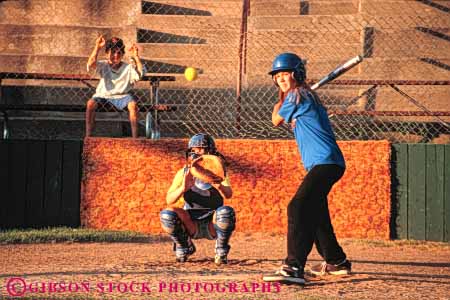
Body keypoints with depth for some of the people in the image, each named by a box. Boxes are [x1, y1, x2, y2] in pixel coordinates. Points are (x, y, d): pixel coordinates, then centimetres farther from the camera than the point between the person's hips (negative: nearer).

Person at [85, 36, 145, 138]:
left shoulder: (128, 68, 4)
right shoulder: (103, 65, 3)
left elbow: (140, 72, -13)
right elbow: (91, 64, -17)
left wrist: (136, 56, -17)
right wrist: (97, 47, -22)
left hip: (121, 96, 0)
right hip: (103, 95, 0)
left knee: (133, 105, -31)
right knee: (90, 104, -29)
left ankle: (135, 137, -23)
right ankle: (88, 136, -19)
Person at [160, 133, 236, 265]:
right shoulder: (184, 173, -2)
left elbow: (228, 195, -23)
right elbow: (169, 200, -13)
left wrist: (219, 186, -47)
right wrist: (183, 188, -34)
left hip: (212, 225, -1)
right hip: (190, 225, 1)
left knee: (226, 212, -32)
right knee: (166, 214, -26)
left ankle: (221, 251, -7)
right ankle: (184, 247, 2)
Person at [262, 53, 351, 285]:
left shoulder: (298, 95, -9)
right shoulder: (304, 96, 20)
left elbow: (276, 120, 4)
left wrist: (281, 97, 19)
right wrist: (284, 96, 25)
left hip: (325, 163, -11)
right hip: (324, 164, 11)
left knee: (298, 207, -24)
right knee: (314, 213, 23)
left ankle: (294, 268, -35)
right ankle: (336, 261, 39)